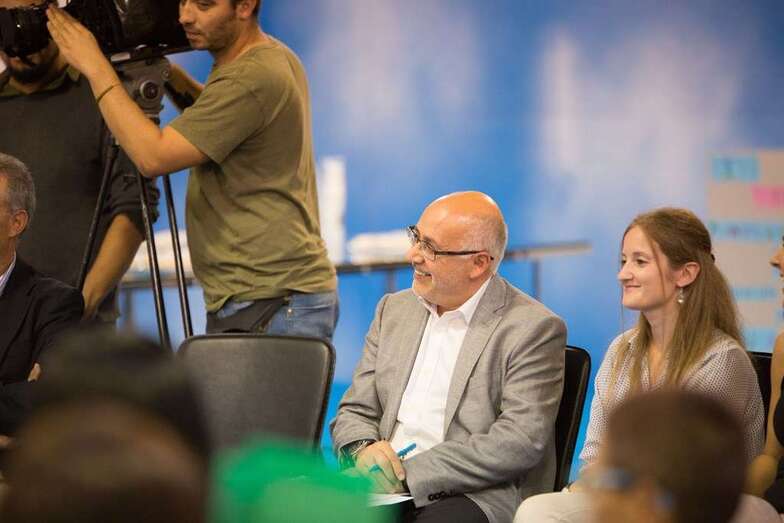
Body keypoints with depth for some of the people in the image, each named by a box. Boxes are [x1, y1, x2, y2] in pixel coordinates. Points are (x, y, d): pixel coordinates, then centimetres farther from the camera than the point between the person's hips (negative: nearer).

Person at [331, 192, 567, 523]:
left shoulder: (534, 329, -3)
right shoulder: (394, 309, 18)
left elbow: (520, 442, -13)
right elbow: (356, 412, 17)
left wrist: (411, 473, -17)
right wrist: (363, 449, -8)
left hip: (474, 495, -5)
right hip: (384, 484, 6)